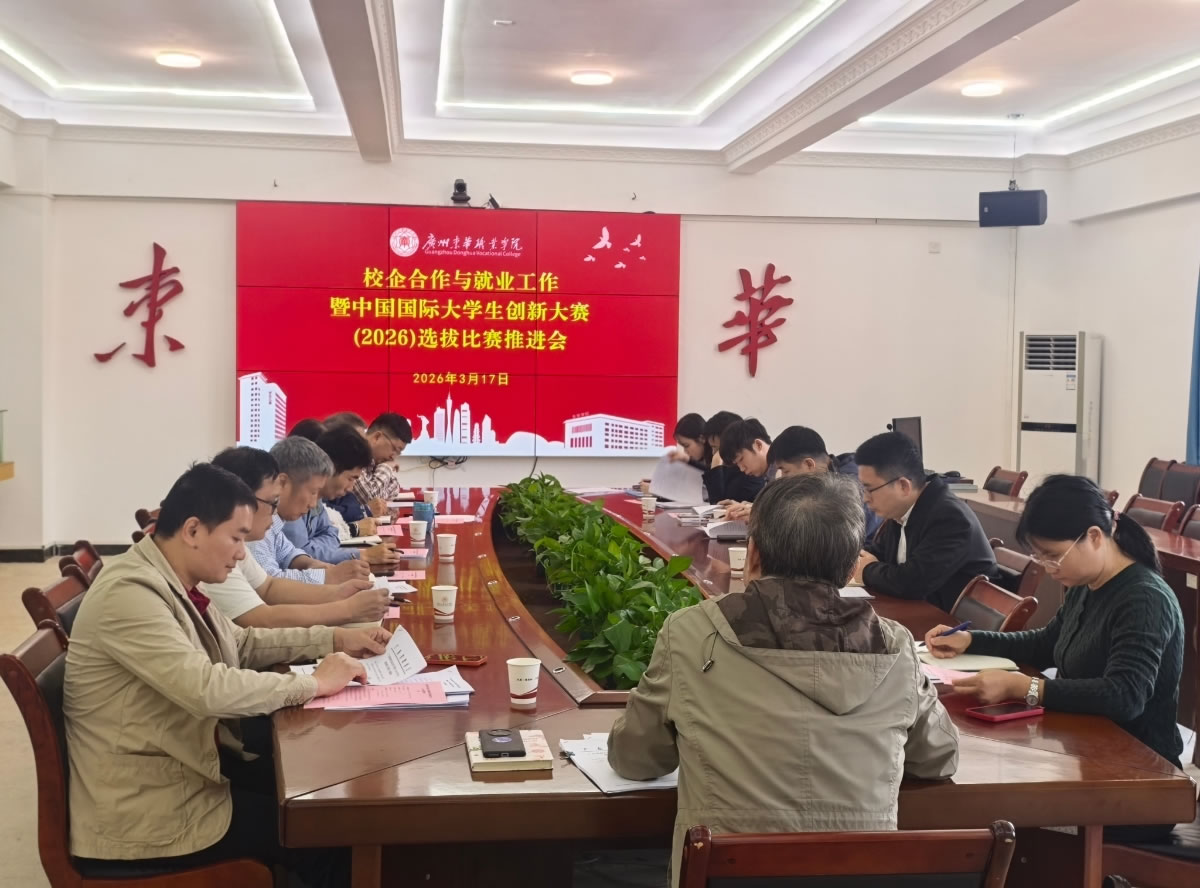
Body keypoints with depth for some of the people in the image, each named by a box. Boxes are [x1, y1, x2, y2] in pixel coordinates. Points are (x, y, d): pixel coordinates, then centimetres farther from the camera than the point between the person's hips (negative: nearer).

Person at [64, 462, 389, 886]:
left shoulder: (175, 583, 5)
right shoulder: (129, 592, -24)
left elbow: (241, 643, 20)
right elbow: (208, 688, -33)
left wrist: (332, 638, 10)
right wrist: (313, 683, -21)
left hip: (188, 767, 9)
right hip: (143, 809, -9)